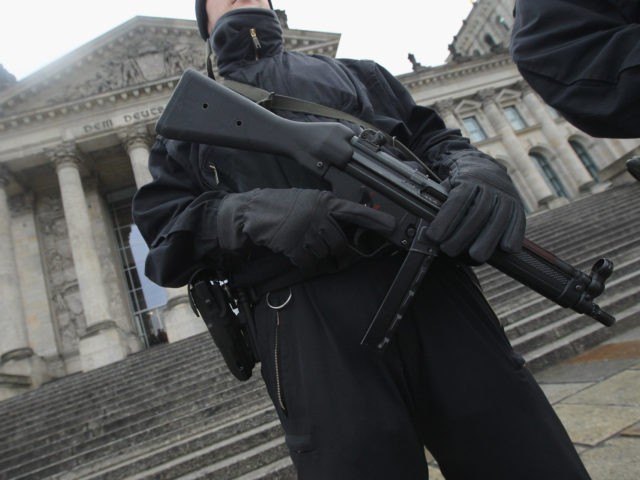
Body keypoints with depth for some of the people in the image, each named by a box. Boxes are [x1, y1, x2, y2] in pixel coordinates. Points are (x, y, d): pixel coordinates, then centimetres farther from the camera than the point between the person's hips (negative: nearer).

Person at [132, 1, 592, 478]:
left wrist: (477, 170, -7)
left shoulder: (355, 72, 27)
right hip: (307, 328, -1)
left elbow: (432, 137, 18)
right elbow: (164, 234, 10)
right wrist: (251, 213, -12)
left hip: (435, 286, 3)